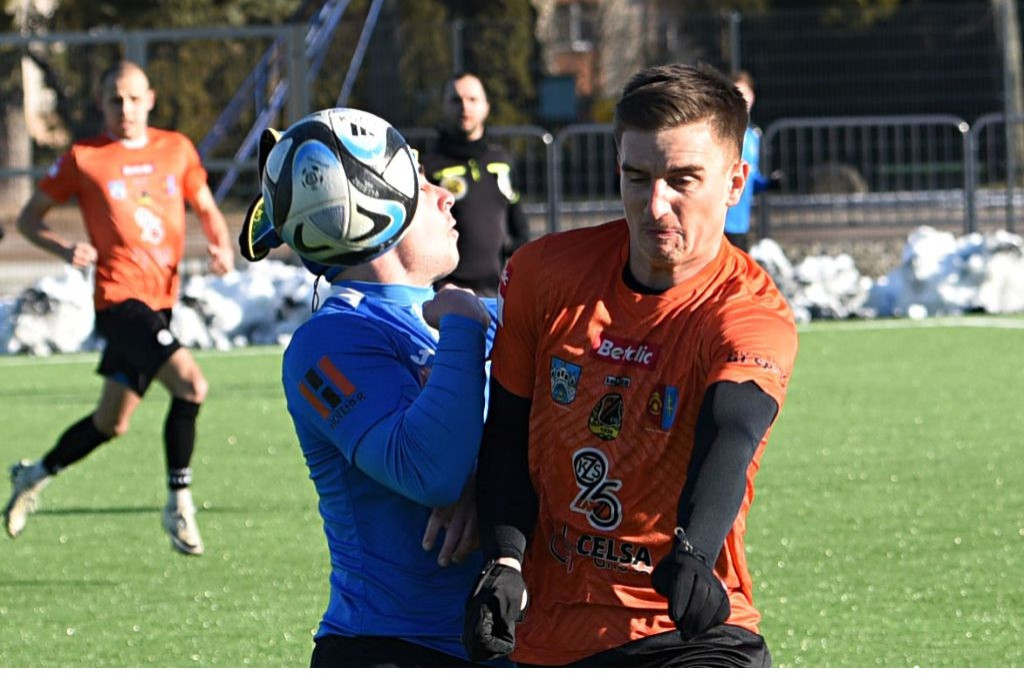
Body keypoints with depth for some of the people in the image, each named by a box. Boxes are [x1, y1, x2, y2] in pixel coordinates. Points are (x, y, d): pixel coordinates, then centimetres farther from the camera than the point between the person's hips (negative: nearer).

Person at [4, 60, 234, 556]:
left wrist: (222, 245, -1)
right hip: (120, 297, -6)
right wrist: (65, 250, -15)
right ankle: (179, 506, -12)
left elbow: (206, 208, 20)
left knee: (111, 423, 15)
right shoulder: (83, 159, -3)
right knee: (190, 384, -24)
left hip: (160, 300, 6)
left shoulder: (176, 149, 9)